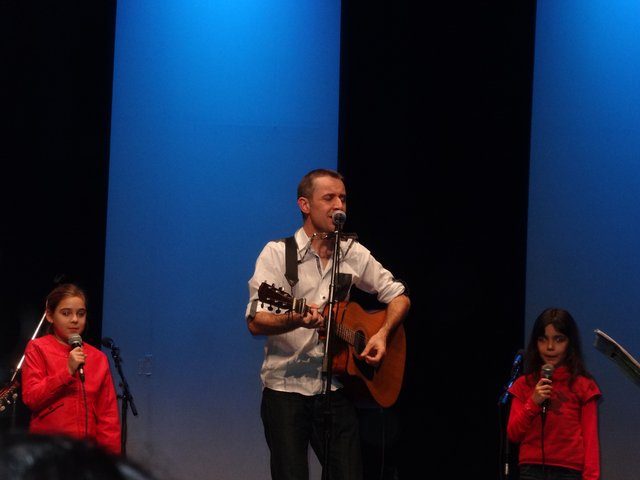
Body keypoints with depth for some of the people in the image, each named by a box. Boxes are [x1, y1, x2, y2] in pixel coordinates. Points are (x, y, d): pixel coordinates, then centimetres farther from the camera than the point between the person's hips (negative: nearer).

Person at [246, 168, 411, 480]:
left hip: (336, 388, 4)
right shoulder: (278, 253, -6)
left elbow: (398, 296, 14)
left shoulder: (354, 253, 6)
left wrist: (382, 334, -6)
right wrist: (296, 320, -34)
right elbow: (256, 323, -14)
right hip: (287, 388, -4)